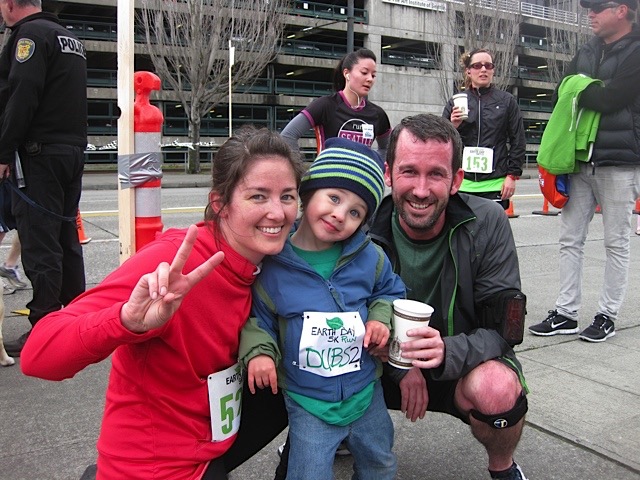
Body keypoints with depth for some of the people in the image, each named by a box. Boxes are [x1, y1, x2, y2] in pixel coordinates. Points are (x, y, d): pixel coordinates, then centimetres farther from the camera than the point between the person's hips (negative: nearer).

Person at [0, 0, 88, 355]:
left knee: (39, 243, -6)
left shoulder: (30, 33, -8)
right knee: (66, 238, 14)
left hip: (39, 155, -9)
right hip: (73, 151, 9)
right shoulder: (69, 38, 20)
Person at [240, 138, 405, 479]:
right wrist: (258, 351, -19)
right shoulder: (274, 263, -15)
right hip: (308, 403, -3)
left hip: (366, 393, 3)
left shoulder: (369, 258, -10)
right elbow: (259, 317, -3)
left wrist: (382, 318, -10)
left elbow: (391, 291, 8)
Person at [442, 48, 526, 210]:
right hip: (463, 184, 1)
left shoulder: (507, 101, 7)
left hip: (495, 184, -1)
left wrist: (512, 175, 0)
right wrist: (452, 127, -10)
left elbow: (518, 141, 7)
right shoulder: (455, 102, 9)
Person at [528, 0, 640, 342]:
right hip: (580, 159, 7)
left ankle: (607, 316, 14)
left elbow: (610, 98, -17)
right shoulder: (587, 52, 15)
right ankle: (566, 314, 14)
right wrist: (592, 92, -8)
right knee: (570, 240, 6)